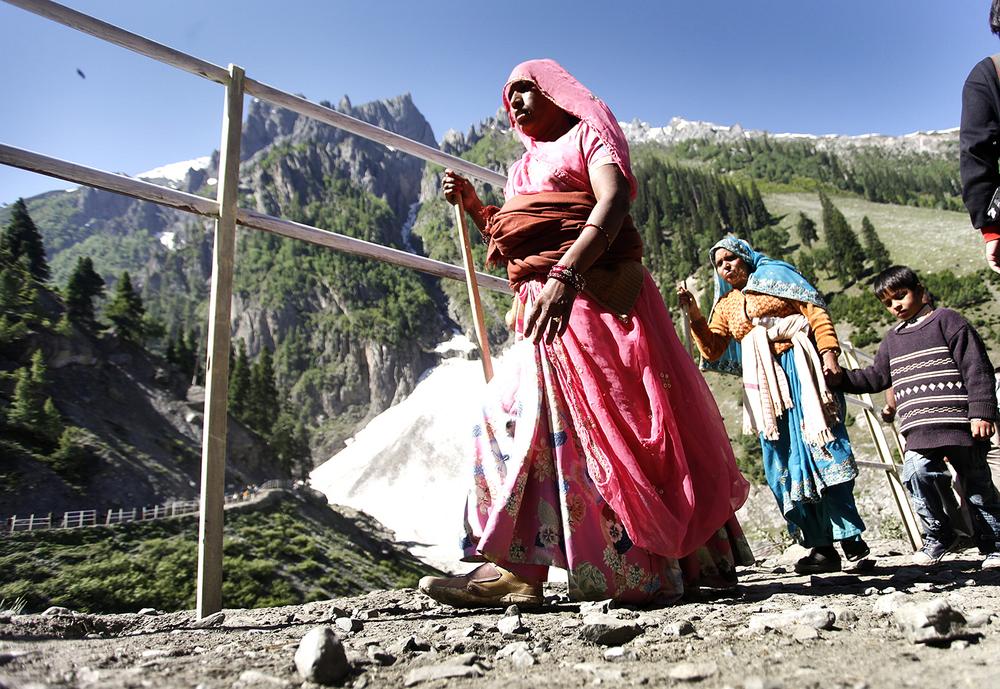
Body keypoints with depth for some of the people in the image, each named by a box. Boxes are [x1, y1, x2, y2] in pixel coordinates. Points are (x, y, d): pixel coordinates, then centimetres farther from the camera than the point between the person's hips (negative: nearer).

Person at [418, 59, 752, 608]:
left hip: (592, 296, -8)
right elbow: (510, 247, 28)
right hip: (542, 305, 8)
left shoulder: (589, 134, 7)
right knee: (521, 414, -3)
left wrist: (565, 273, -29)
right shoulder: (524, 168, 29)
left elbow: (613, 202, -13)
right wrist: (473, 206, 13)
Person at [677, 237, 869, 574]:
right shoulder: (726, 304, 23)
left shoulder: (775, 276, 13)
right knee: (782, 462, -2)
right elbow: (712, 350, 12)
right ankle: (821, 546, 2)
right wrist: (694, 315, 0)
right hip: (763, 383, 4)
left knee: (819, 444, -12)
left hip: (797, 367, -4)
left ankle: (849, 535, -7)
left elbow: (815, 312, 2)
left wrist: (829, 351, -12)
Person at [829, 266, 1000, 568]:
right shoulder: (892, 339, 18)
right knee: (916, 473, -17)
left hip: (960, 423, -4)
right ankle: (939, 534, 5)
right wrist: (842, 379, 9)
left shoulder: (947, 321, 0)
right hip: (920, 431, 4)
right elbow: (876, 378, 23)